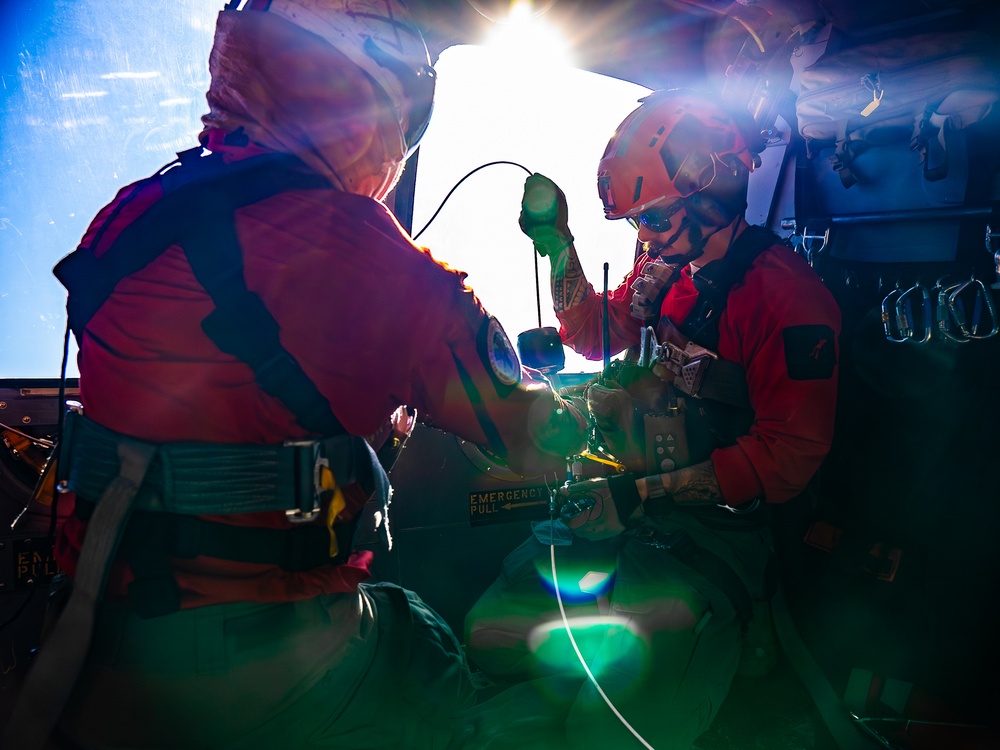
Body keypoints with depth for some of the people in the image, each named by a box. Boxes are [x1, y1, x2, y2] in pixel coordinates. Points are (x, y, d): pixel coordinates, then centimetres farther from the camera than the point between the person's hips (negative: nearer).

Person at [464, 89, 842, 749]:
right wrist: (558, 243, 14)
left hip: (713, 531, -7)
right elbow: (594, 334, 27)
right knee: (492, 634, -3)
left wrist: (645, 493, -21)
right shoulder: (663, 269, 10)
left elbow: (788, 453, -18)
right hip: (623, 502, 7)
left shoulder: (786, 294, -14)